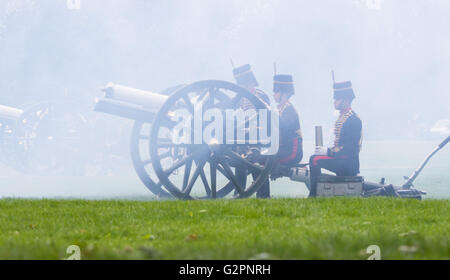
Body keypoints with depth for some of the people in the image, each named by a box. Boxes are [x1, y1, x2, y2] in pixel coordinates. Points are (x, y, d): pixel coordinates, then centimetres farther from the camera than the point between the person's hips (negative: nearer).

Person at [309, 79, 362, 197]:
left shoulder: (353, 119, -15)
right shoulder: (342, 116, 16)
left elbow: (350, 147, -22)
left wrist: (328, 152, -19)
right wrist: (326, 150, 4)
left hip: (349, 164, -10)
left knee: (315, 160, -20)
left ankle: (313, 195, -17)